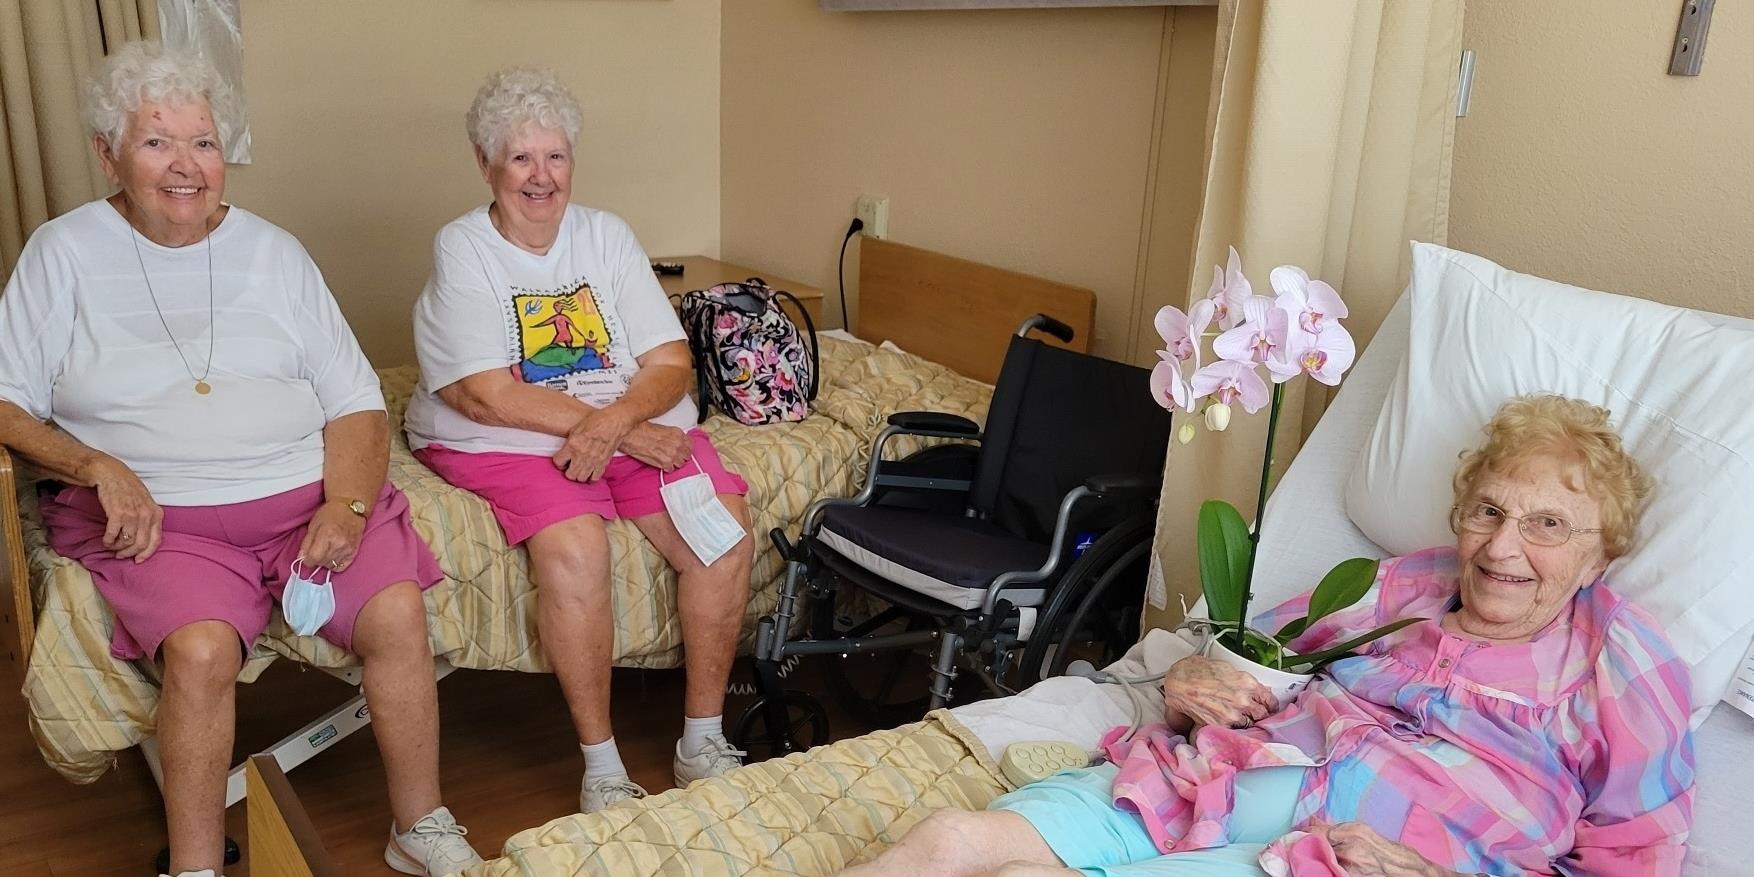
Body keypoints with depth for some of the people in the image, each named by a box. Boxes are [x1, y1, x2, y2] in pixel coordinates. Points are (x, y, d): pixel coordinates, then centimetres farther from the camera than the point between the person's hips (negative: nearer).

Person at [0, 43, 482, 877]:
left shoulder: (273, 252, 11)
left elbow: (356, 402, 6)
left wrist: (347, 503, -10)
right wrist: (100, 469, -14)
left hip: (307, 493, 2)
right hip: (157, 514, -1)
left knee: (398, 612, -22)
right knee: (202, 648, -30)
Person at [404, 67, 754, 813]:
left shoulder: (606, 235, 7)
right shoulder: (461, 248, -3)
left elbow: (671, 364, 0)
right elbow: (486, 395, -14)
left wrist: (614, 422, -22)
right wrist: (632, 437, -18)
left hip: (633, 421, 4)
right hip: (506, 440, -3)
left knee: (725, 535, -20)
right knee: (574, 548, -33)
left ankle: (703, 743, -4)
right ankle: (602, 767, -16)